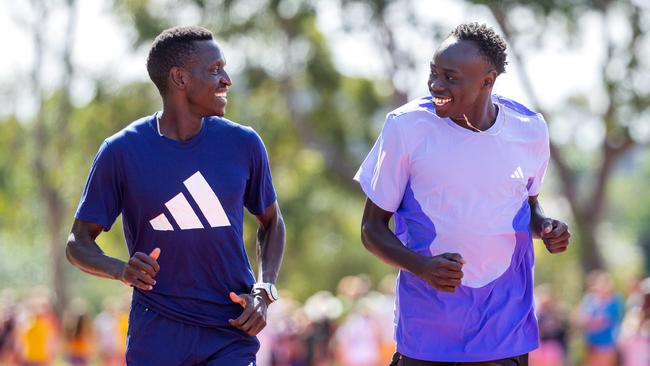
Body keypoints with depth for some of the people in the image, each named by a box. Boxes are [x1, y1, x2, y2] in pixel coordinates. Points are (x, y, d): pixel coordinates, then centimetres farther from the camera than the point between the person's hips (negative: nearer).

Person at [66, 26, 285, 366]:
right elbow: (79, 242, 0)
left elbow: (271, 221, 17)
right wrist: (121, 270, -21)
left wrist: (264, 289, 0)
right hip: (156, 337, -1)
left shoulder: (243, 144, 2)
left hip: (231, 336, 1)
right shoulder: (121, 152, -5)